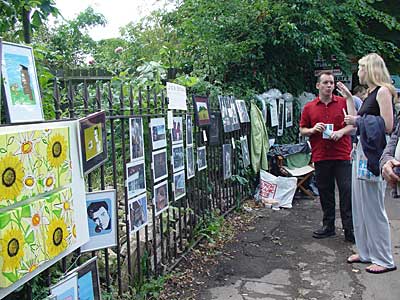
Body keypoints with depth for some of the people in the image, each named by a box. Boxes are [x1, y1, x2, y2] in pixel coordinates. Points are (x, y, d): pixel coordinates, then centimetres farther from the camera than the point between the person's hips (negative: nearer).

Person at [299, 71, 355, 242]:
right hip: (320, 156, 2)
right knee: (325, 193, 11)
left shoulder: (344, 103, 4)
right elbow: (302, 130, 13)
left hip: (342, 156, -2)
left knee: (347, 192, -3)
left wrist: (341, 131, -12)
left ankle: (350, 230, 5)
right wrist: (313, 130, -7)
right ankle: (328, 226, 24)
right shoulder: (309, 108, 8)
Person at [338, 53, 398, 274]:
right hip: (362, 151, 10)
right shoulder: (370, 94, 17)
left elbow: (387, 126, -18)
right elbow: (356, 120, 20)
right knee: (360, 206, 14)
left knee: (373, 209, -4)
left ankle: (384, 260, 7)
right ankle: (366, 252, 25)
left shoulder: (383, 91, -10)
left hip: (374, 155, -10)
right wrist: (348, 98, 21)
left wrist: (359, 121, -11)